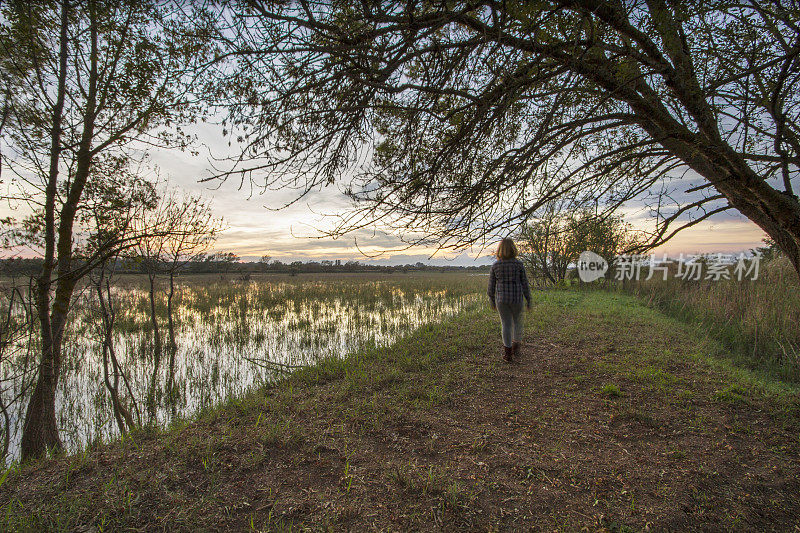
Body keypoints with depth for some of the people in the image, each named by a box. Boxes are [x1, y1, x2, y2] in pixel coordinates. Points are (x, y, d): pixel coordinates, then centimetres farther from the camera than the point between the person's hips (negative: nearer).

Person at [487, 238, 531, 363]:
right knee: (517, 322, 20)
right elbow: (525, 283, -3)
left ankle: (507, 353, 12)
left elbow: (491, 286, 2)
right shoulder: (518, 264, -7)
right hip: (516, 298, -1)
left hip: (501, 299, 1)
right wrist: (529, 300, 6)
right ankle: (516, 346, 14)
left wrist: (492, 300, 14)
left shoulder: (495, 266, -3)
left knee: (506, 324, 10)